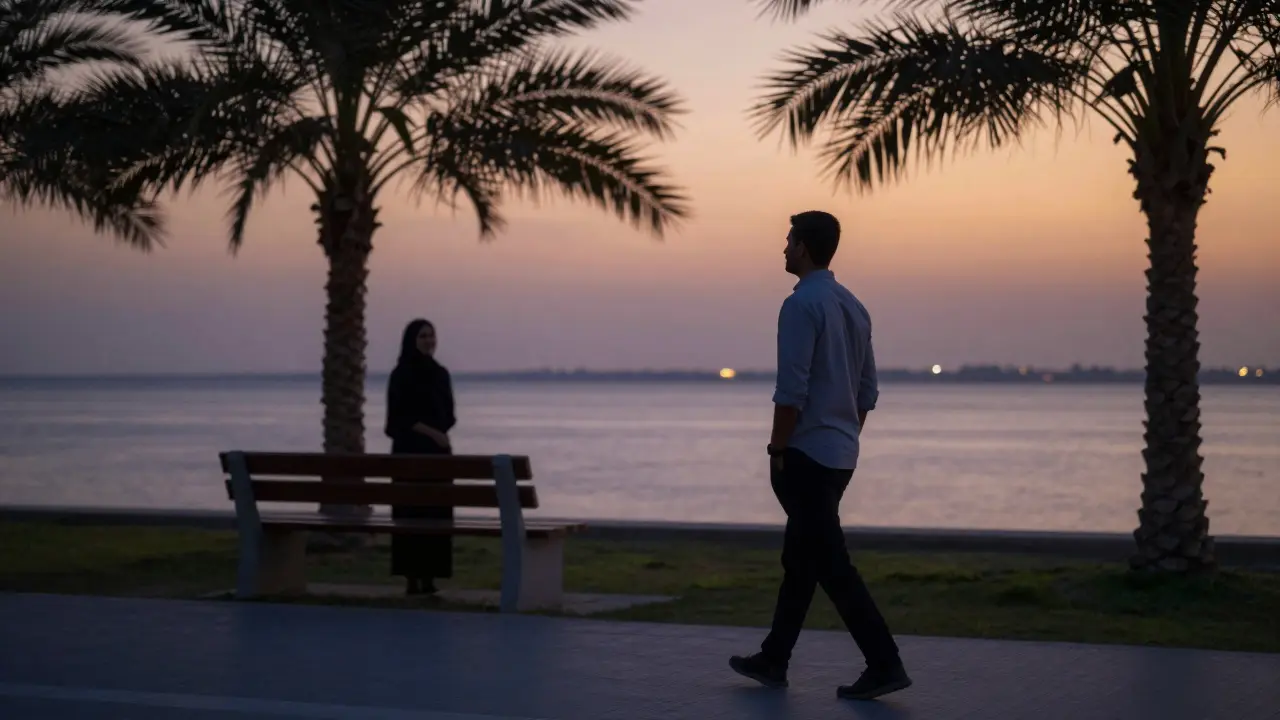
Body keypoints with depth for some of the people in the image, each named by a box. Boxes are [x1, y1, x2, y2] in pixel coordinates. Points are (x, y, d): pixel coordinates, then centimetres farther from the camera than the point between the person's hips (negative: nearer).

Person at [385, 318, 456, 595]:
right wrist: (431, 433, -17)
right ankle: (412, 578, -7)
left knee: (437, 513, 2)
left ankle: (429, 576, 4)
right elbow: (399, 416, -11)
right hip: (411, 451, -6)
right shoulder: (401, 374, -5)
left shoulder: (441, 374, 13)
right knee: (412, 512, -8)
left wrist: (441, 437, -3)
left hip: (438, 451, 6)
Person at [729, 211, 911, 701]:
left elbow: (791, 391, -20)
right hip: (840, 456, 9)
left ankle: (883, 664, -11)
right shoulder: (854, 308, 11)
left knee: (832, 565, -7)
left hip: (806, 456, -9)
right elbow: (868, 392, 15)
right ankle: (773, 660, 23)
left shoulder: (801, 306, -15)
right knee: (800, 559, 15)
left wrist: (777, 452, -11)